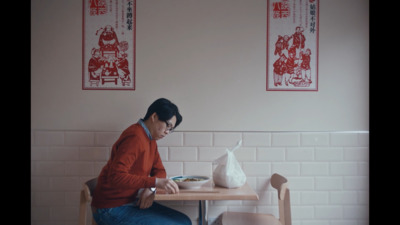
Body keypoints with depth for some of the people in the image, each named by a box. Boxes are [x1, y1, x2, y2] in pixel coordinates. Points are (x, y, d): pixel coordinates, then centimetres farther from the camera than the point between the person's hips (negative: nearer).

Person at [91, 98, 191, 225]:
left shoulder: (151, 140, 9)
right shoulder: (135, 138, -21)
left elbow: (159, 171, 12)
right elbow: (116, 177, -30)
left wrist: (151, 189, -10)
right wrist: (155, 182, -34)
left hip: (132, 202, 9)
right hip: (112, 209, -9)